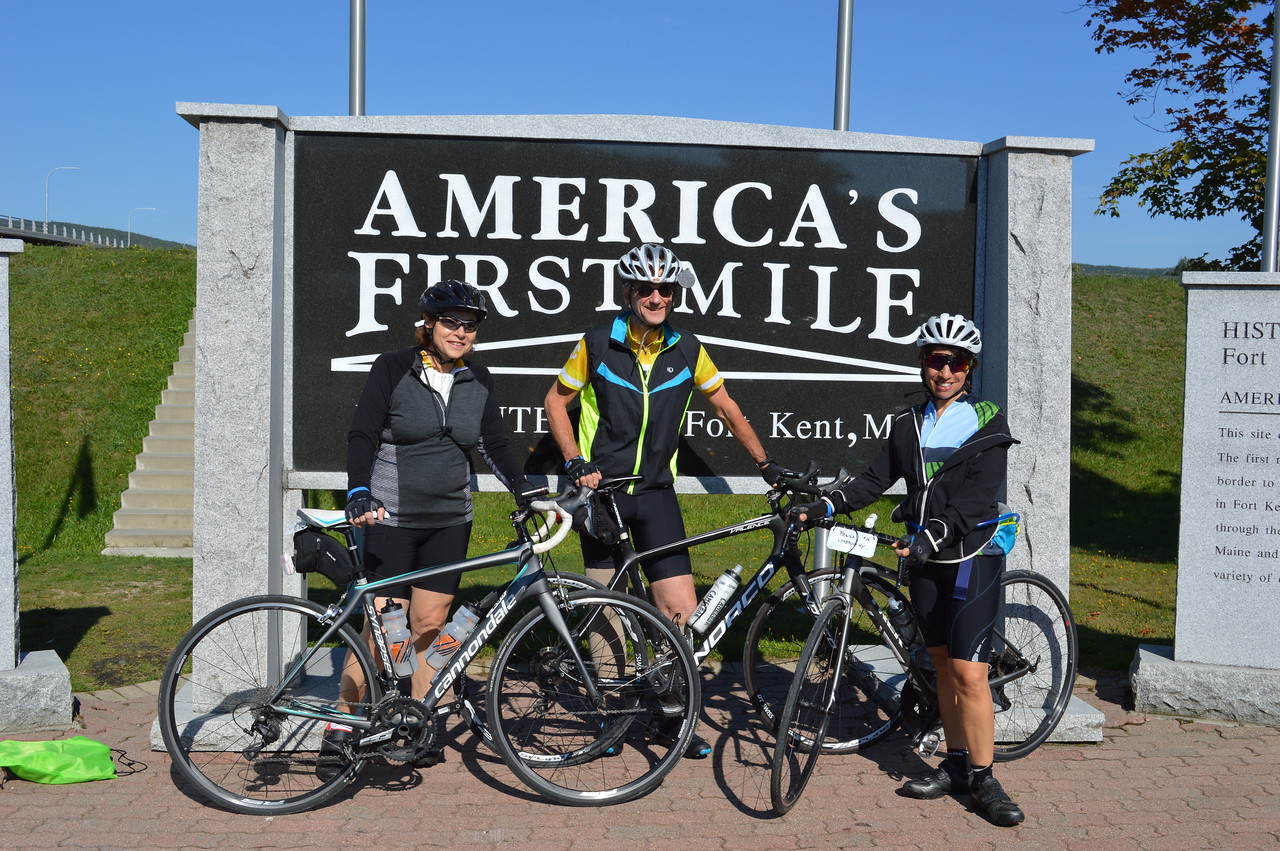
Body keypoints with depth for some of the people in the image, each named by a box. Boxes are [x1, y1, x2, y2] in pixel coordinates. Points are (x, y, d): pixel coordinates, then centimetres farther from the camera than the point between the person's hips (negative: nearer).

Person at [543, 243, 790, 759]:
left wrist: (765, 463, 8)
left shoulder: (687, 350, 0)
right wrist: (576, 462, -7)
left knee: (683, 614, -5)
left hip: (656, 494, 1)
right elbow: (555, 401, 5)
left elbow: (725, 407, 12)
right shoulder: (598, 344, -5)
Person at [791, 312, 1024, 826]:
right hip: (924, 556, 5)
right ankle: (955, 763, 23)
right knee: (943, 663, 12)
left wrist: (932, 536, -27)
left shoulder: (987, 423, -5)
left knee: (969, 673, -8)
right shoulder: (908, 424, 11)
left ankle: (983, 780, 2)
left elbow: (976, 497, -15)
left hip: (972, 556, -5)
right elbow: (874, 480, 6)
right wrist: (824, 506, -7)